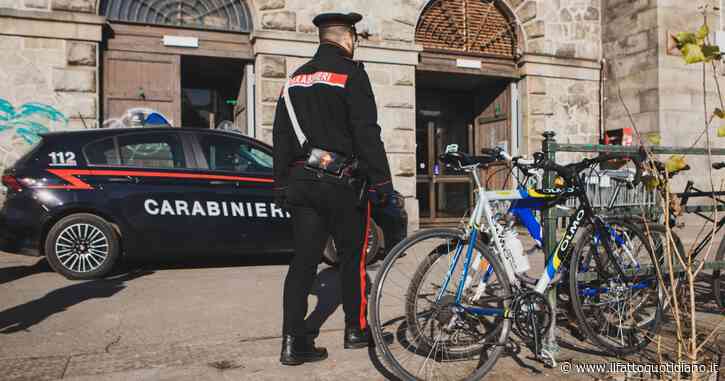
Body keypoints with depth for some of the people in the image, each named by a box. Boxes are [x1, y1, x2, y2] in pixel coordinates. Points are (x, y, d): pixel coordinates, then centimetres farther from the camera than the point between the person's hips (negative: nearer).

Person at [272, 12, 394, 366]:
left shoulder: (295, 79, 15)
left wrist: (282, 184, 20)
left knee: (303, 260, 5)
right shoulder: (351, 73, -6)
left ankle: (294, 342, 5)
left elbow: (281, 137, 16)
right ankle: (356, 329, 22)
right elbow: (367, 134, -13)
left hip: (301, 181, 6)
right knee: (353, 257, 10)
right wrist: (381, 180, -10)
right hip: (341, 182, -6)